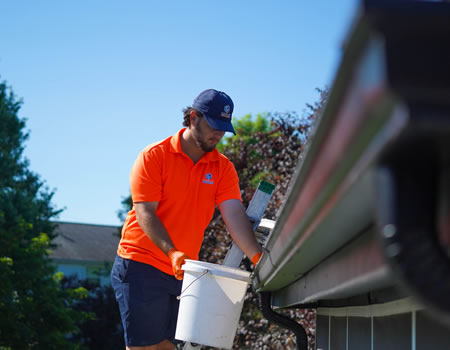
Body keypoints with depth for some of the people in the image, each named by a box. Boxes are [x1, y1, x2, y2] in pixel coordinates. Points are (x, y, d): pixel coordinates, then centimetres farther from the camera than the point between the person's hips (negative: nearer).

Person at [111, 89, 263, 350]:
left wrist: (258, 257, -24)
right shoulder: (154, 156, -8)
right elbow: (145, 213, -14)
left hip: (181, 272, 5)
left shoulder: (223, 168, 4)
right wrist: (172, 252, -29)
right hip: (141, 266, -5)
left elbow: (234, 214, -8)